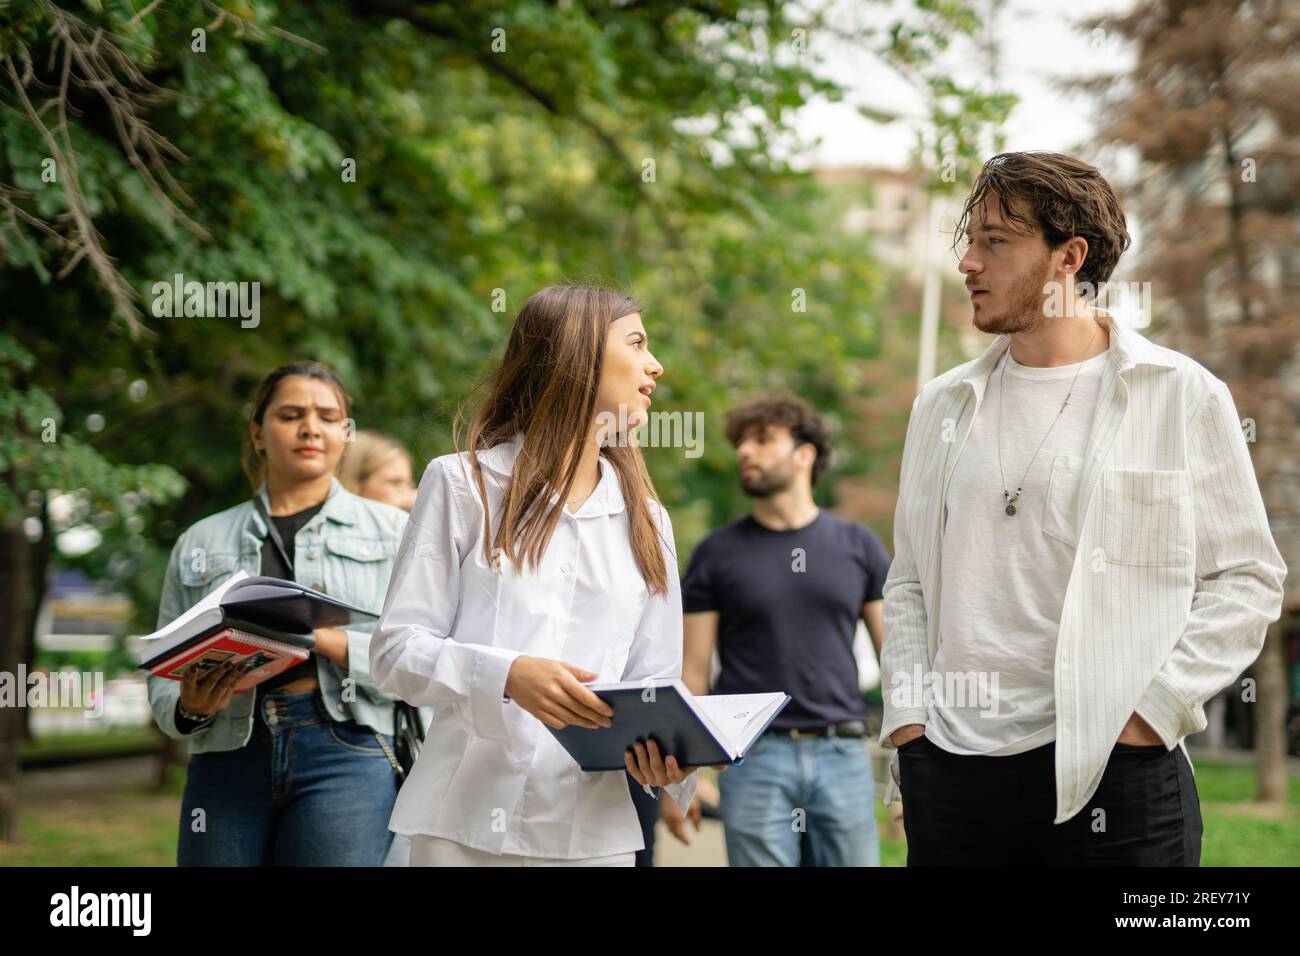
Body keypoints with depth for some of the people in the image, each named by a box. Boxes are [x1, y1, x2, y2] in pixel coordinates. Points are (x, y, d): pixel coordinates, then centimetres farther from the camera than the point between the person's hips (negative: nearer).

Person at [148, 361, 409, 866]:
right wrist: (190, 708, -7)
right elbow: (163, 676, 16)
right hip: (228, 757, 2)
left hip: (347, 752, -2)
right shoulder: (200, 542, 18)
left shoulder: (390, 530, 13)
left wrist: (326, 640, -13)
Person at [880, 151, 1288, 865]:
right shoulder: (944, 404, 13)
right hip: (946, 770, 4)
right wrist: (905, 724, 4)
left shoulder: (1182, 396, 0)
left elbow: (1247, 580, -1)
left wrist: (1151, 713, -9)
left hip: (1113, 773, -4)